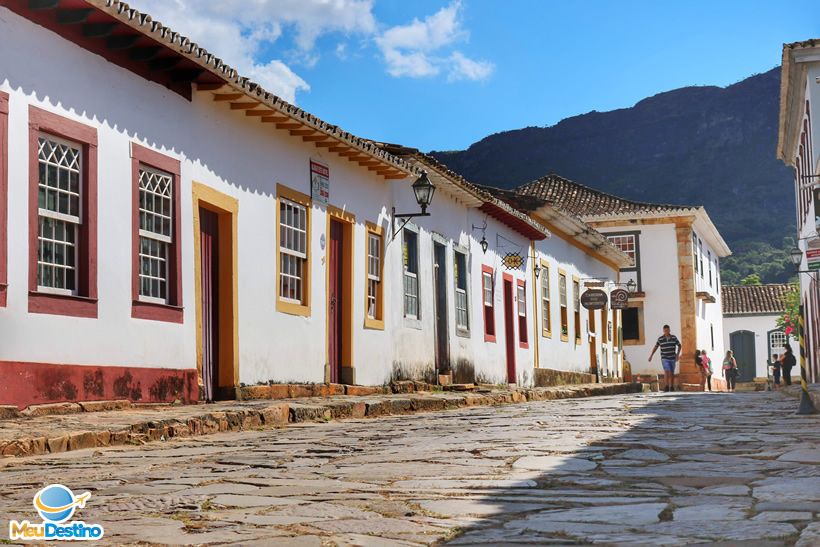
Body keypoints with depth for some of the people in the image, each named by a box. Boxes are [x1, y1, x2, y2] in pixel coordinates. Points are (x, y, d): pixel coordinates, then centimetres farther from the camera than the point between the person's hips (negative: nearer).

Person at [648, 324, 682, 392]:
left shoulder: (674, 337, -2)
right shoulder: (660, 338, -5)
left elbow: (679, 346, 6)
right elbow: (655, 347, 7)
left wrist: (678, 354, -7)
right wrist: (651, 356, 4)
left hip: (672, 358, 2)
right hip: (664, 358, -2)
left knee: (672, 373, 7)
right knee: (667, 371, -20)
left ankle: (672, 387, 21)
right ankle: (667, 386, -21)